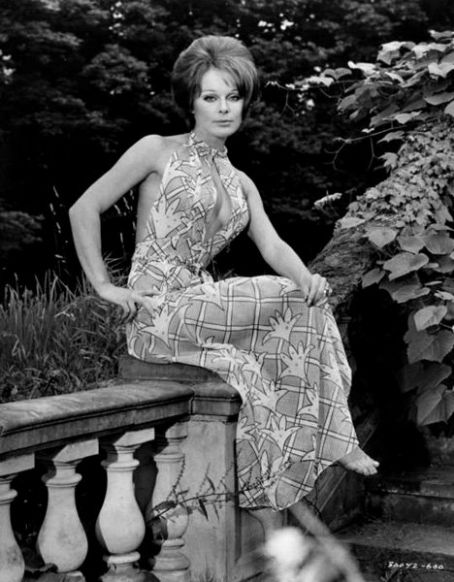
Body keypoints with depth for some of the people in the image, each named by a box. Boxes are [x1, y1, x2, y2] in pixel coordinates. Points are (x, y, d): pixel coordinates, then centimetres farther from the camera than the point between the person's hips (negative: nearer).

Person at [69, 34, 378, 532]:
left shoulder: (241, 184, 19)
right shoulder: (159, 151, 1)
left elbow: (272, 246, 4)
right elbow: (84, 209, -1)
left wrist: (306, 277, -17)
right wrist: (105, 286, -8)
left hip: (202, 310, 6)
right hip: (158, 312, -6)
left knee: (310, 302, -13)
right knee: (287, 297, -18)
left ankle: (332, 439, -9)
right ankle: (331, 439, -12)